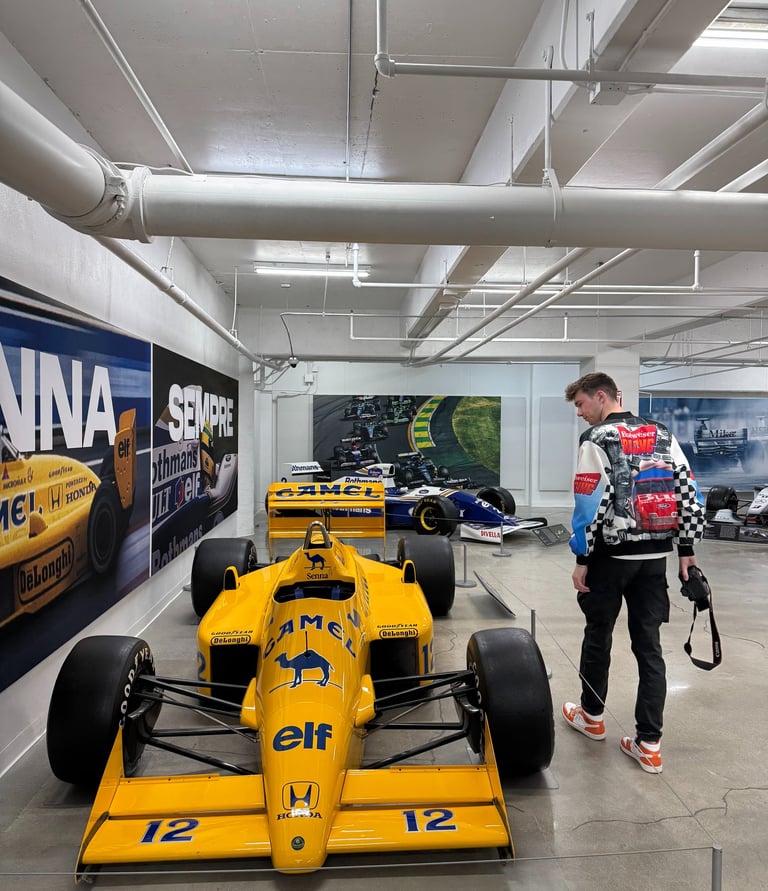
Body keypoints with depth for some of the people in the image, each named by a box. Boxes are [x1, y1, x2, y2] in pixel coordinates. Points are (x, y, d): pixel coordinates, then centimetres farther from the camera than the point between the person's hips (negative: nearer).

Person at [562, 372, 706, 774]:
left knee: (598, 635, 13)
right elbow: (688, 492, 7)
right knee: (649, 644, 8)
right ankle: (649, 743, 11)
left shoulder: (596, 439, -10)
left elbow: (589, 505, -15)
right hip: (655, 557, 5)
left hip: (610, 555, -5)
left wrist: (582, 559, -9)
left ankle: (592, 715, 31)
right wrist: (687, 549, 10)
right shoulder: (663, 436, 9)